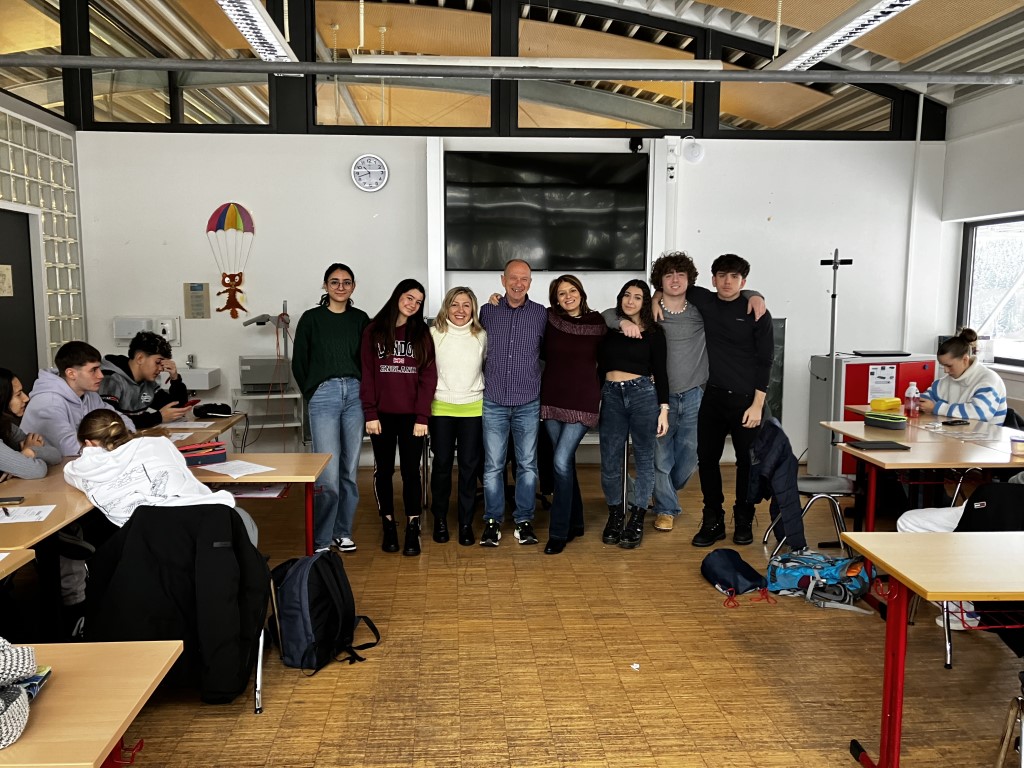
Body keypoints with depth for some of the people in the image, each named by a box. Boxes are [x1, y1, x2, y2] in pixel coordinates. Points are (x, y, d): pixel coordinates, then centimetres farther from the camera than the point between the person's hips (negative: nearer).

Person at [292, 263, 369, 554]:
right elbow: (299, 363, 7)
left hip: (354, 394, 3)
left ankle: (343, 532, 20)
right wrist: (312, 394, 4)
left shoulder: (360, 319, 10)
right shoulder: (311, 318, 3)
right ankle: (321, 540, 3)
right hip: (323, 395, -3)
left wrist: (363, 390, 5)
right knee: (328, 473, -9)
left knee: (350, 469, 7)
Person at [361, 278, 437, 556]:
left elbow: (428, 377, 0)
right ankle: (388, 526, 18)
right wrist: (370, 414, -7)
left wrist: (422, 417, -7)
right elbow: (367, 375, 1)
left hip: (411, 416, 0)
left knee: (411, 471, 2)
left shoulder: (422, 333, 5)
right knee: (383, 470, 7)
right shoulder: (374, 331, 4)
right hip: (382, 415, 0)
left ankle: (412, 529, 10)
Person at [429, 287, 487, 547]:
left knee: (469, 465, 3)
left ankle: (466, 522, 14)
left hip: (473, 408, 1)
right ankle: (440, 519, 21)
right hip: (441, 408, -1)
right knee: (442, 464, 6)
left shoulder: (481, 336, 2)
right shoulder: (434, 334, -3)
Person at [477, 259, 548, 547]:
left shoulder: (541, 314, 2)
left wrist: (542, 386, 7)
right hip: (494, 402, 0)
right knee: (493, 465, 3)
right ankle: (492, 520, 15)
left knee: (527, 464, 6)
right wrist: (485, 383, 10)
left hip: (528, 403, 0)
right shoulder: (487, 312, 5)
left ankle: (524, 520, 17)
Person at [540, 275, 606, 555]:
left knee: (562, 462, -12)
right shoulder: (549, 319, 1)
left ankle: (559, 532, -2)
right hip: (552, 398, 3)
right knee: (565, 462, 10)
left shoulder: (598, 322, -1)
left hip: (583, 400, -2)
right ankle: (575, 522, 26)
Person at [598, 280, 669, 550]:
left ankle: (637, 520, 15)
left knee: (644, 459, 4)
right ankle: (615, 516, 20)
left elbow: (660, 372, 3)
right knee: (610, 461, 3)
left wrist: (664, 409, -3)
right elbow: (599, 365, 11)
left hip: (643, 394, -2)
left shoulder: (654, 332, 3)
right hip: (611, 396, 2)